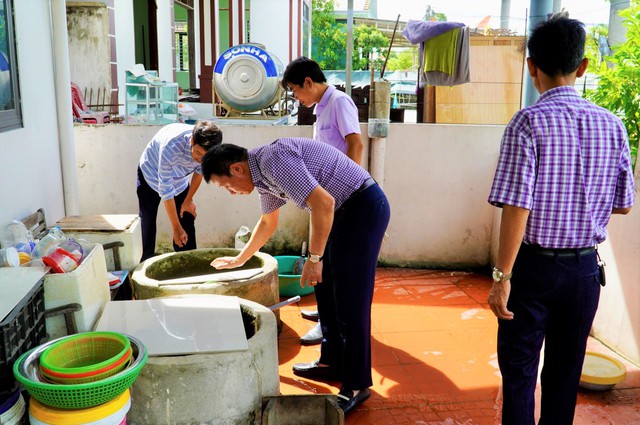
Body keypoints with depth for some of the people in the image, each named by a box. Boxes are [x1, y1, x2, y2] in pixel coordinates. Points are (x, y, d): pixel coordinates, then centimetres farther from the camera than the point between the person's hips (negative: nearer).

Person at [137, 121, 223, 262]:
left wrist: (188, 200, 1)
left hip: (180, 180, 4)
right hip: (151, 175, -4)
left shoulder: (206, 148, -30)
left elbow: (199, 171, -6)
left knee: (187, 224, -2)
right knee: (147, 223, 2)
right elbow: (165, 190, -36)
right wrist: (176, 228, -31)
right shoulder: (171, 147, -44)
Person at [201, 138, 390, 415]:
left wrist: (314, 258, -20)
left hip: (364, 207, -10)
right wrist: (240, 260, 39)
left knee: (350, 298, -7)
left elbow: (324, 203, -28)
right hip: (343, 212, 10)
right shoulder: (263, 173, 12)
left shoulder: (273, 160, -20)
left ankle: (357, 384, 3)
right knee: (326, 289, 14)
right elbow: (268, 223, 30)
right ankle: (332, 362, 26)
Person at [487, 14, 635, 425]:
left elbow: (517, 208, -19)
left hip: (535, 266, -4)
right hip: (585, 268, 5)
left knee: (519, 372, 8)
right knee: (565, 373, 18)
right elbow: (623, 205, 8)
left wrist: (502, 276, -13)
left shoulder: (529, 121, -14)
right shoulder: (612, 125, 0)